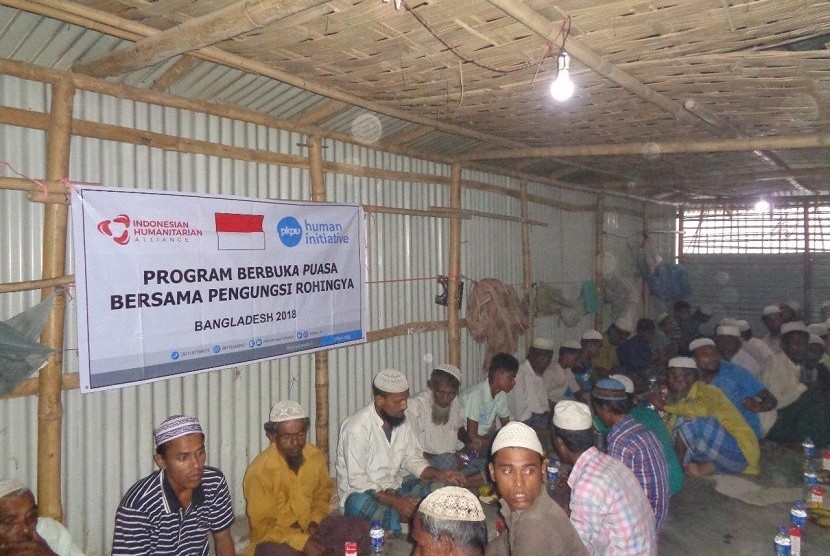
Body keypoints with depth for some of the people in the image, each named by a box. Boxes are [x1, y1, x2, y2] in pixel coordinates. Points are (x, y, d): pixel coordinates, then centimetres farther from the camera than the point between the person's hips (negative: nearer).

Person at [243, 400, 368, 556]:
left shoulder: (316, 456, -7)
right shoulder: (259, 471, -21)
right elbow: (262, 526, -15)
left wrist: (314, 521, -6)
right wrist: (302, 542, -24)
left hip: (309, 527, 5)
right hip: (276, 537, -4)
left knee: (361, 530, -12)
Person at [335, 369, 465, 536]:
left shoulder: (401, 419, 0)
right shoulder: (356, 427, -22)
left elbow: (411, 458, 8)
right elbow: (357, 480, -22)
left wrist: (438, 474, -10)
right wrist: (395, 502, -29)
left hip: (394, 488, 6)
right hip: (362, 492, -6)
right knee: (359, 504, -40)